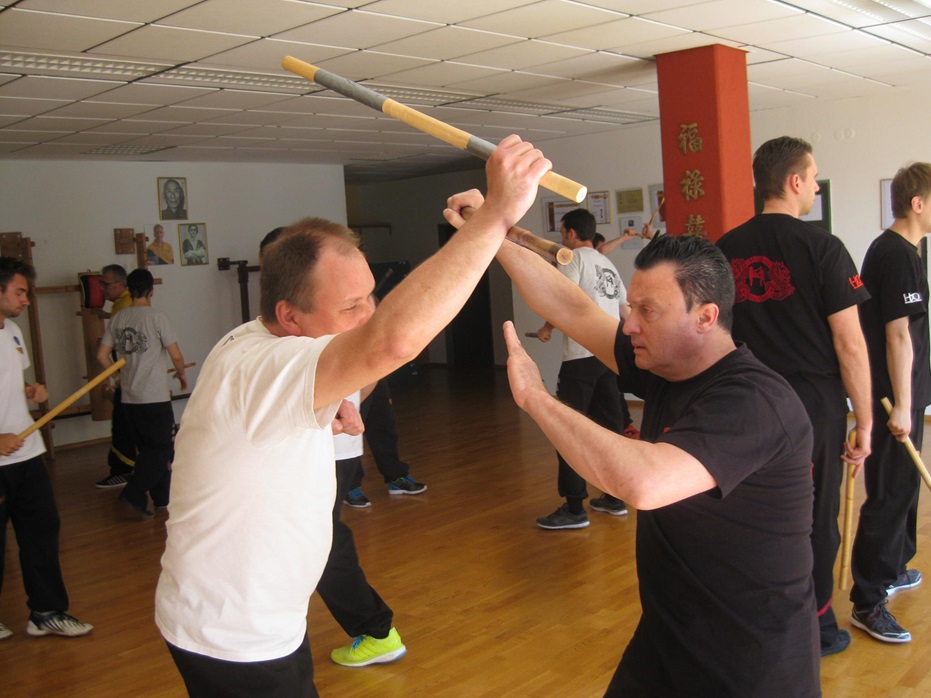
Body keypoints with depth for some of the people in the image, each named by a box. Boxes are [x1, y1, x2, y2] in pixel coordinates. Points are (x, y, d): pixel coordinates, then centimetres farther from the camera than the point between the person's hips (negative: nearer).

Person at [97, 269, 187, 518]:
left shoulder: (117, 320, 6)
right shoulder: (157, 317, -10)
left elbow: (102, 355, 6)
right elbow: (176, 356, -8)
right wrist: (181, 374, 11)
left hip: (129, 397, 6)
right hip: (155, 397, -6)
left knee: (148, 449, 15)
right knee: (161, 449, 1)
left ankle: (162, 496, 24)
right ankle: (134, 493, -10)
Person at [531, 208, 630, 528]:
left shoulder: (575, 258, -4)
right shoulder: (608, 264, 19)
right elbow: (626, 307, 22)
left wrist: (547, 328, -3)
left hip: (582, 356, -8)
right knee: (611, 426, 14)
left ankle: (574, 509, -2)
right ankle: (615, 498, 22)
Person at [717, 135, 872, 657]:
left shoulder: (726, 250, 2)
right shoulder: (822, 247, -12)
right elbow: (850, 344, -13)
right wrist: (864, 422, -5)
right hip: (815, 403, -4)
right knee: (815, 517, 11)